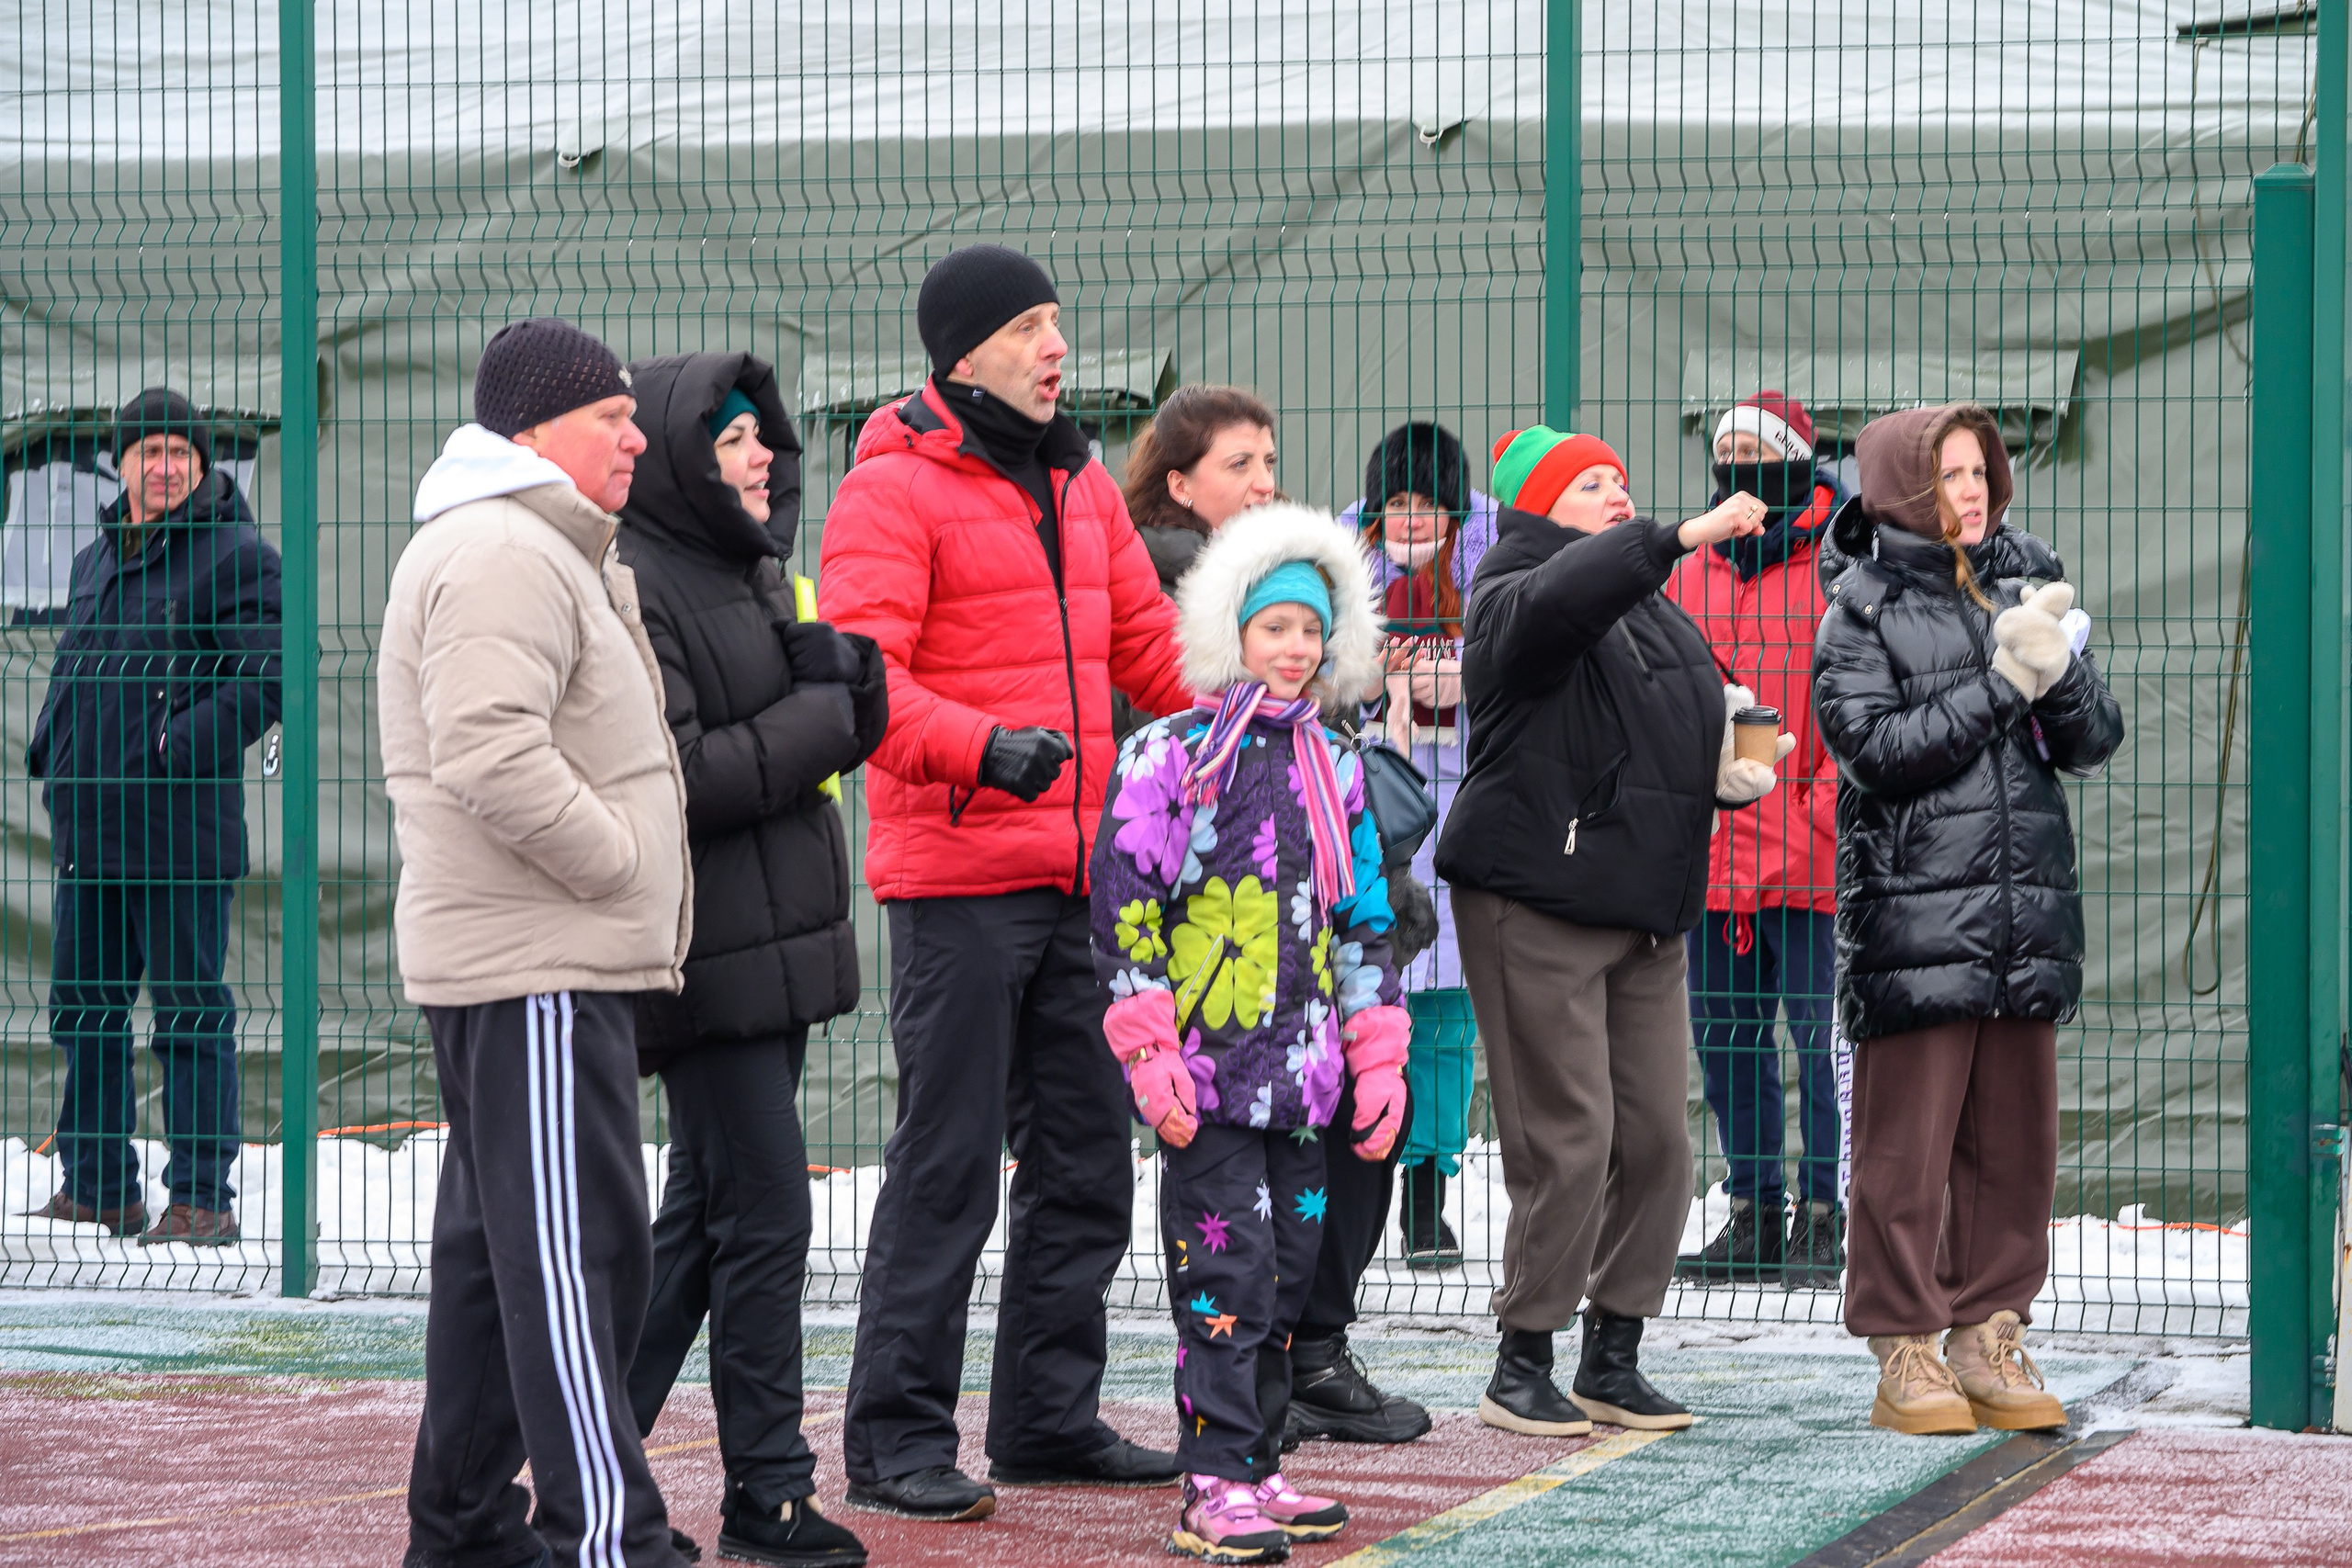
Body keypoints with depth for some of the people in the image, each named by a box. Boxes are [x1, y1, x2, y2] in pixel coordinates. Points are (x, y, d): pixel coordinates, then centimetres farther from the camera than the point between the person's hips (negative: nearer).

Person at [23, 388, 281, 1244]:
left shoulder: (234, 558, -6)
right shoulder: (96, 559, 18)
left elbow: (266, 676, -14)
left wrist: (180, 748, -19)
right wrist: (52, 748, 10)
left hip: (183, 833, -8)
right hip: (90, 831, 8)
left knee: (191, 1013, -4)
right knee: (83, 1006, 11)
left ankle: (201, 1196, 1)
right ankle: (96, 1183, 19)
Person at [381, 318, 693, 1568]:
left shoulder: (539, 551, 21)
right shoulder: (503, 555, -15)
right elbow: (490, 755, -27)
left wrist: (629, 884, 18)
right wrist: (623, 864, -17)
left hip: (526, 961, 11)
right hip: (539, 967, -11)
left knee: (494, 1243, 15)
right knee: (570, 1250, -12)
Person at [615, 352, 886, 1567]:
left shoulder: (747, 571, 18)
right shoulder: (635, 587, -13)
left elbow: (845, 724, 20)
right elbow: (675, 777, -21)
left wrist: (839, 672, -2)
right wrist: (821, 717, -12)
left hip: (775, 942, 10)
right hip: (711, 954, -10)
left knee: (702, 1214, 14)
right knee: (764, 1217, -7)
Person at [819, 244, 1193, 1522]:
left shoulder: (1079, 485, 16)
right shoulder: (894, 490, -9)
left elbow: (1147, 647, 23)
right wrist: (981, 745, -31)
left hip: (1073, 878, 8)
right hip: (954, 882, -8)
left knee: (1085, 1155, 12)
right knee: (947, 1162, -7)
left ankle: (1048, 1416, 23)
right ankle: (896, 1438, 1)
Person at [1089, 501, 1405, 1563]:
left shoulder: (1333, 769, 13)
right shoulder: (1171, 756, -4)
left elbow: (1360, 920, 19)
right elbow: (1124, 906, -7)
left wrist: (1379, 1055, 13)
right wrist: (1150, 1055, -12)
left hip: (1303, 1068, 6)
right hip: (1209, 1064, -6)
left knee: (1289, 1270, 9)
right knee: (1226, 1270, -8)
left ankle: (1255, 1466, 18)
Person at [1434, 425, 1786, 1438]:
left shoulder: (1654, 613, 21)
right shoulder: (1513, 599, -5)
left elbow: (1691, 741, 32)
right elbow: (1562, 596, -30)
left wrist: (1732, 778, 10)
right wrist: (1683, 536, -37)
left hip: (1647, 913, 8)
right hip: (1536, 905, -8)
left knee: (1658, 1138, 5)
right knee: (1568, 1139, -9)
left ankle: (1612, 1361, 16)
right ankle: (1522, 1368, 2)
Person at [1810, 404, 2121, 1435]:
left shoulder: (2024, 584, 14)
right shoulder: (1863, 609, -1)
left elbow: (2094, 745, 11)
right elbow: (1875, 747, -13)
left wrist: (2060, 676, -10)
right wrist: (2000, 685, -15)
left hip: (2026, 908, 5)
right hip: (1912, 913, -5)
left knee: (2015, 1136, 6)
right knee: (1908, 1139, -3)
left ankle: (1990, 1336, 15)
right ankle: (1905, 1353, 4)